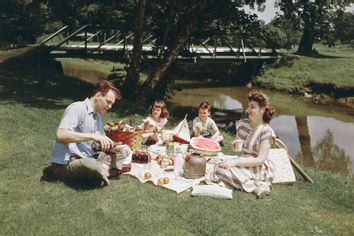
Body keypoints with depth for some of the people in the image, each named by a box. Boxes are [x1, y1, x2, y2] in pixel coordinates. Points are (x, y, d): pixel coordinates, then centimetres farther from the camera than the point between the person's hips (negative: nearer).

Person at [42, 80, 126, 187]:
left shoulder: (98, 116, 13)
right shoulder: (77, 108, -14)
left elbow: (102, 144, 14)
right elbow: (60, 135, -26)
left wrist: (111, 146, -8)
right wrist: (92, 136, -28)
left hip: (85, 158, 9)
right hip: (65, 162, -9)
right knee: (93, 166, -35)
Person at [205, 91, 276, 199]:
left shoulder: (266, 131, -13)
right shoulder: (242, 124, 5)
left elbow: (260, 159, -19)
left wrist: (235, 162, -25)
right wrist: (235, 146, -7)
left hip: (257, 169, -6)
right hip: (243, 163, 7)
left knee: (222, 169, -25)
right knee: (218, 168, -20)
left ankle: (254, 188, -18)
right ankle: (253, 184, -16)